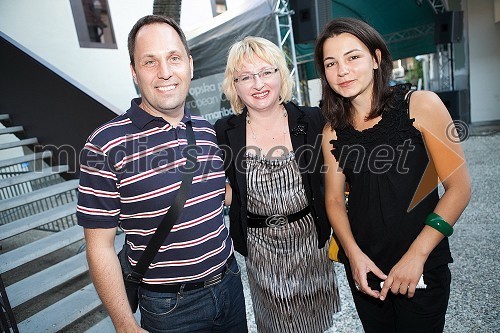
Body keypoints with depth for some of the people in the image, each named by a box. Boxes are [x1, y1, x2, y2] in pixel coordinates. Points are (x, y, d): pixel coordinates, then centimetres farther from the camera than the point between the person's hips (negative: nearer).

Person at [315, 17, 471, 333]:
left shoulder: (421, 105, -11)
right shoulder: (333, 131, -1)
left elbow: (459, 186, -10)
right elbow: (335, 199, 3)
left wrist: (416, 255, -14)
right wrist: (353, 252, -12)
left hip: (422, 266, -3)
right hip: (363, 266, 3)